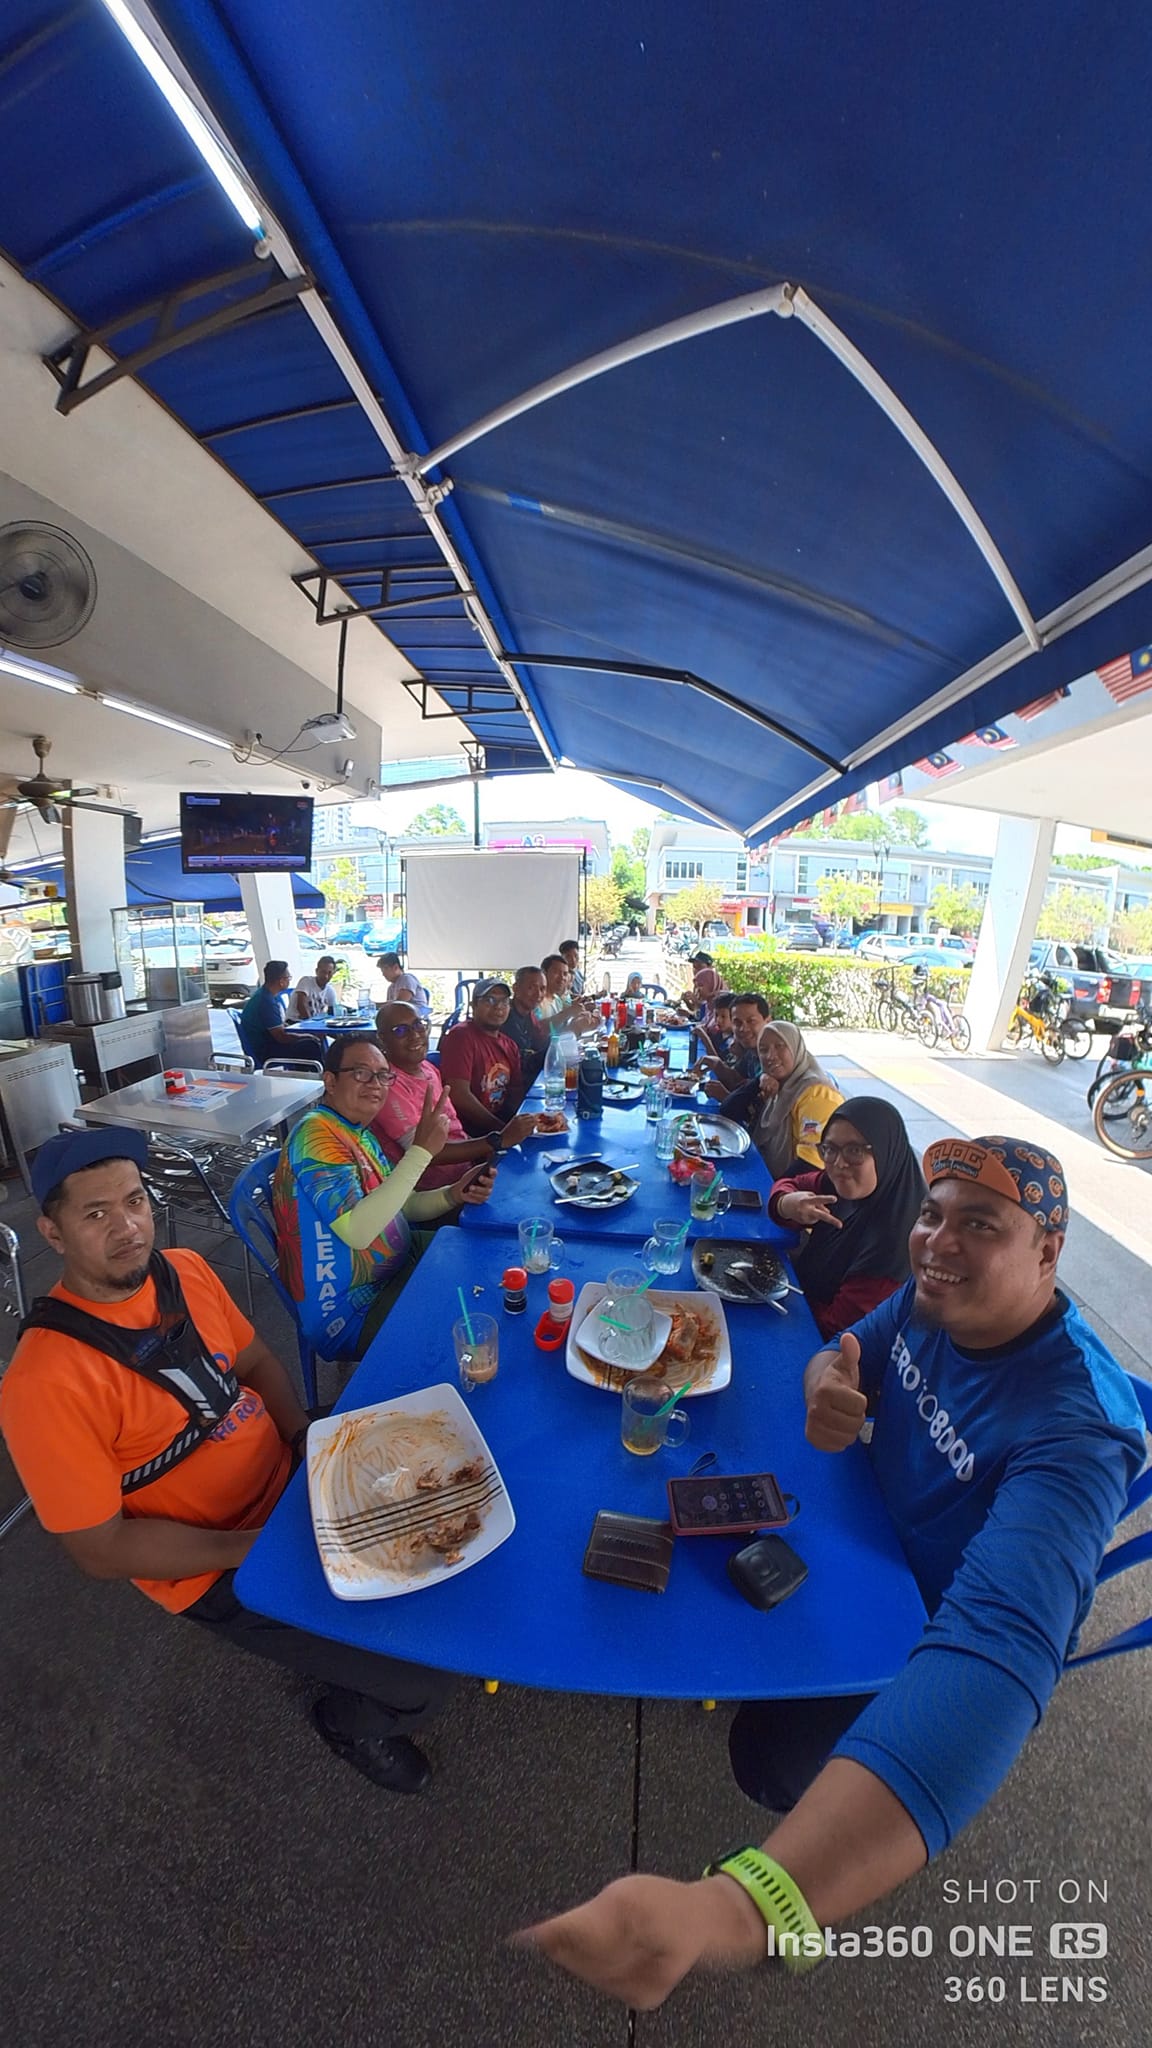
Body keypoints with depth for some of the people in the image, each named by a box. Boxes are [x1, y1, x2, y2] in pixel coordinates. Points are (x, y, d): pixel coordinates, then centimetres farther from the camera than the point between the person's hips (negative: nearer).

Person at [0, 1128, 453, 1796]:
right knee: (424, 1683, -8)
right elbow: (101, 1548, -18)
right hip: (215, 1569, -6)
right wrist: (260, 1546, -20)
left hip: (295, 1482, 6)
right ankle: (352, 1722, 25)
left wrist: (306, 1437, -9)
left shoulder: (185, 1271, -7)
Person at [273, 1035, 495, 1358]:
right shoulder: (317, 1134, -23)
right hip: (351, 1315, -10)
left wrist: (454, 1194, -9)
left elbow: (400, 1206, 9)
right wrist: (421, 1151, -34)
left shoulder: (357, 1132, 7)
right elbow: (357, 1231, -34)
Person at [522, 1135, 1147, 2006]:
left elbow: (997, 1650, -52)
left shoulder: (1074, 1431, -39)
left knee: (776, 1758, -8)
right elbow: (843, 1354, -1)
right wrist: (829, 1387, -29)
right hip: (876, 1524, 6)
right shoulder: (934, 1298, -19)